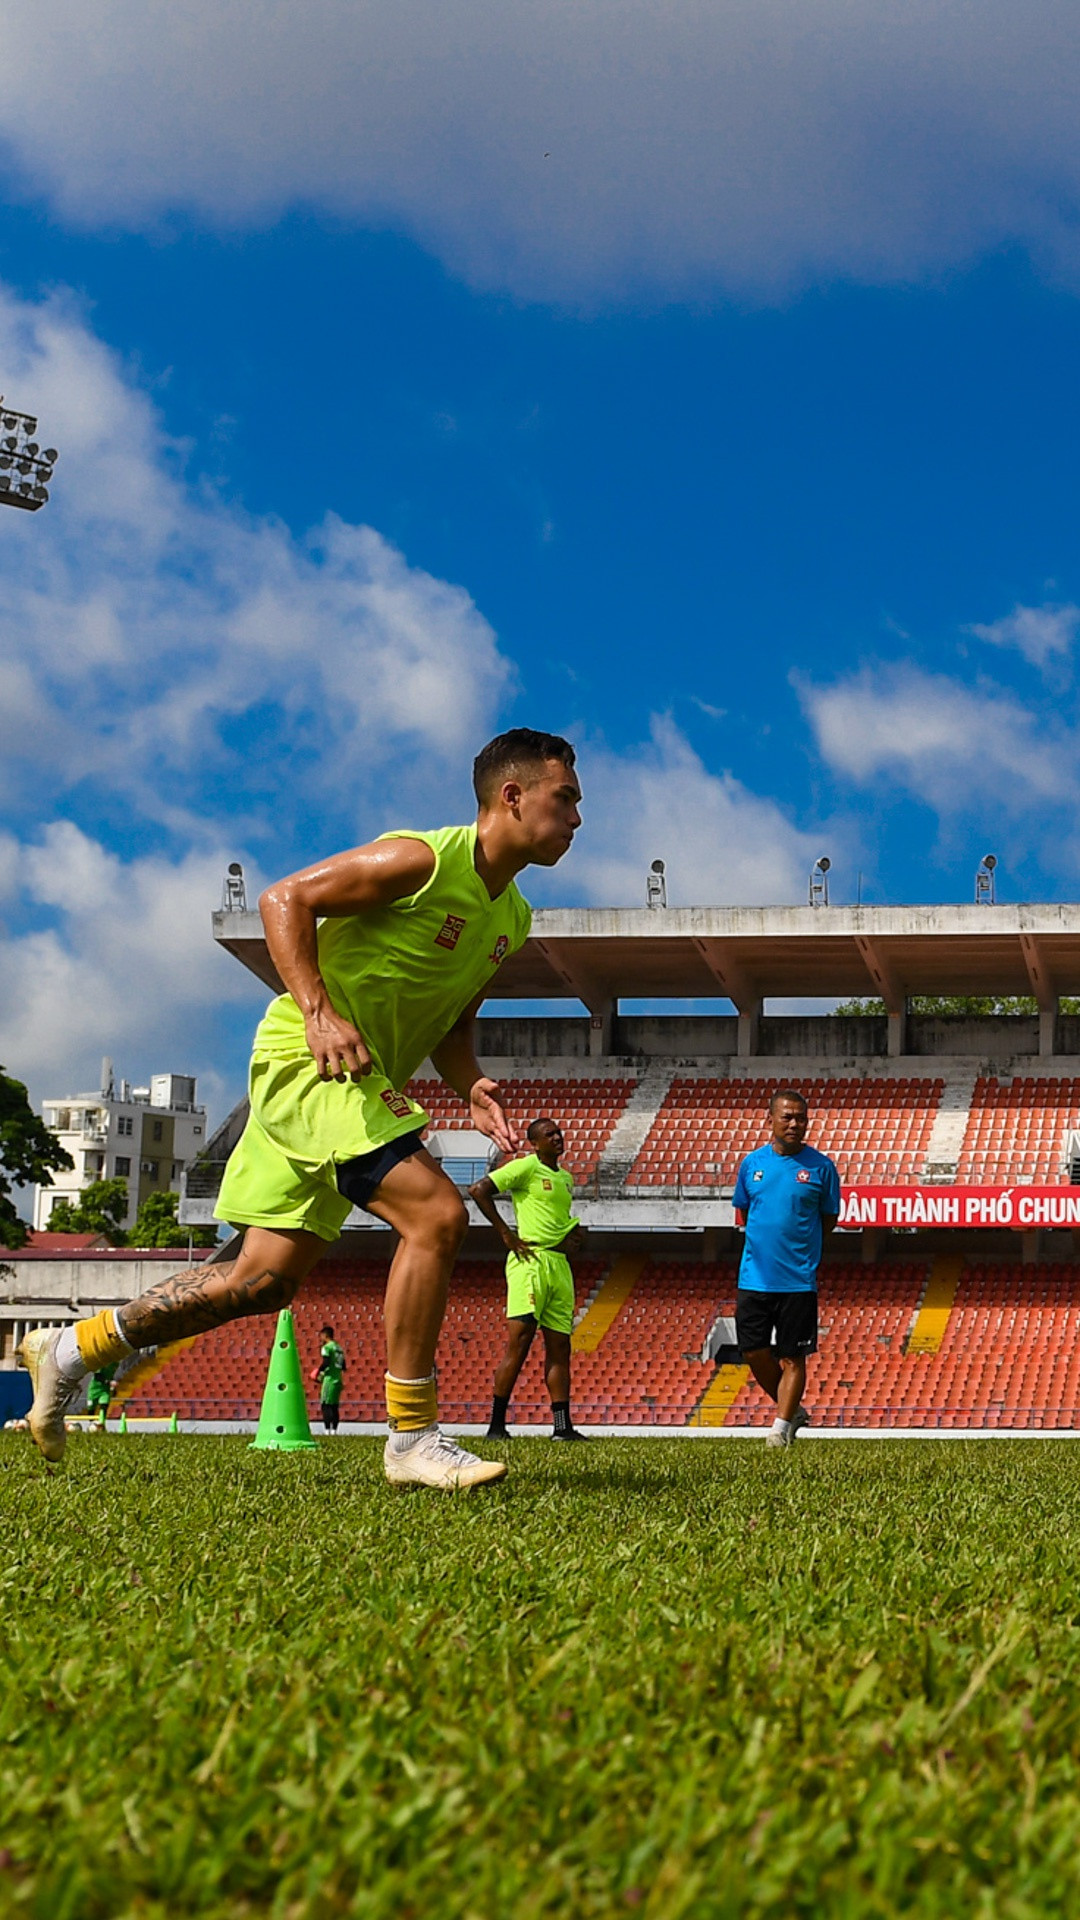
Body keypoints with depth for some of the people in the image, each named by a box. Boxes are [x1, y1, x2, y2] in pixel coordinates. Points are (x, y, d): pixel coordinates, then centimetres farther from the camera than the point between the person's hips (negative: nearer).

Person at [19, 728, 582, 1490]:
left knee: (264, 1281, 8)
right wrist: (318, 1010, -24)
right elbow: (285, 899, -12)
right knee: (436, 1214, -22)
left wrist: (472, 1086, -2)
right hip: (309, 1057, -9)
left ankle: (72, 1349, 23)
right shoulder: (425, 858, -14)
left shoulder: (512, 918, 12)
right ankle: (413, 1437, -14)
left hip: (364, 1082, 9)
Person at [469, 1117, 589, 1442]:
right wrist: (506, 1234, -12)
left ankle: (563, 1426, 6)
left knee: (559, 1347, 5)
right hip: (530, 1260, -8)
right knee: (519, 1343, -11)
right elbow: (478, 1190, -11)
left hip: (560, 1265, 8)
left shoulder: (566, 1178, 21)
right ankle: (496, 1425, -8)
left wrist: (574, 1234, 13)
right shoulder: (525, 1167, -3)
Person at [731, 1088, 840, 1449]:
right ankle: (793, 1410, 23)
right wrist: (767, 1241, 10)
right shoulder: (752, 1163, 6)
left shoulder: (820, 1166, -1)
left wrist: (801, 1248, 5)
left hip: (798, 1280, -3)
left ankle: (781, 1426, 12)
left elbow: (829, 1218, 8)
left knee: (793, 1357, 1)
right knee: (754, 1352, 3)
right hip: (754, 1278, 3)